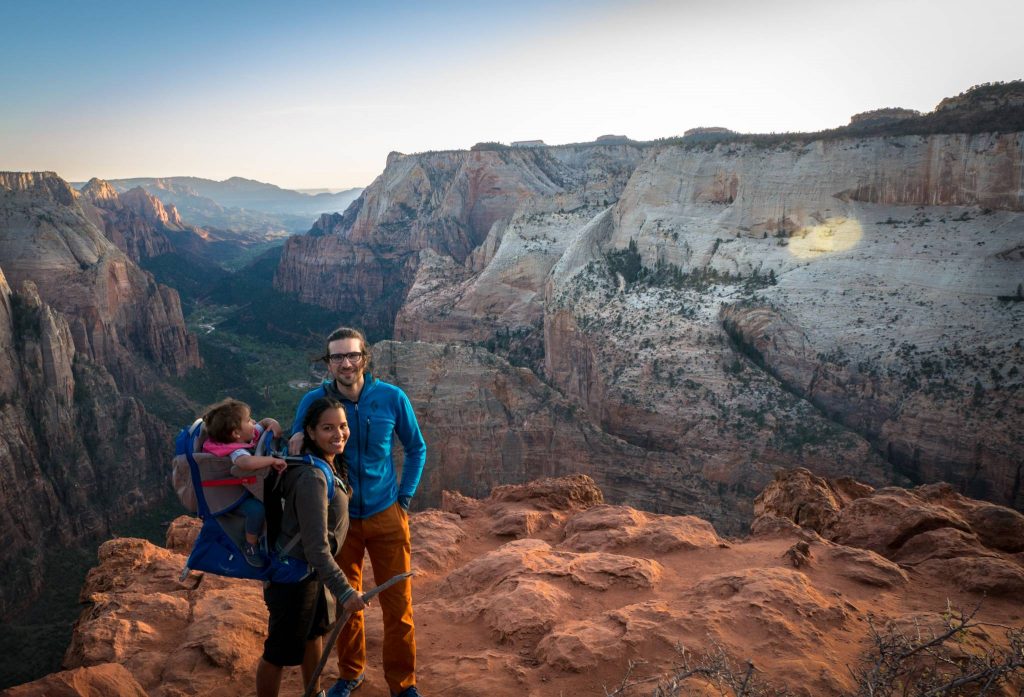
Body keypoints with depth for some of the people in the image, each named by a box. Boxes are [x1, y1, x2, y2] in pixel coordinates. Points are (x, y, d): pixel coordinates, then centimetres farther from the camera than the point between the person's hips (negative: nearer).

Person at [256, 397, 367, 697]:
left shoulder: (332, 464, -5)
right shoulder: (312, 477, -32)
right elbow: (316, 547, -31)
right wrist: (344, 591, -30)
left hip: (311, 570, 10)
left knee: (313, 633, 28)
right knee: (280, 653, 9)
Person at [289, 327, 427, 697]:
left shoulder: (391, 398, -12)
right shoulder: (313, 401, -13)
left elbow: (416, 449, 3)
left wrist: (405, 498, 0)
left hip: (386, 516, 0)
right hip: (339, 518, 1)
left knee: (398, 605, 5)